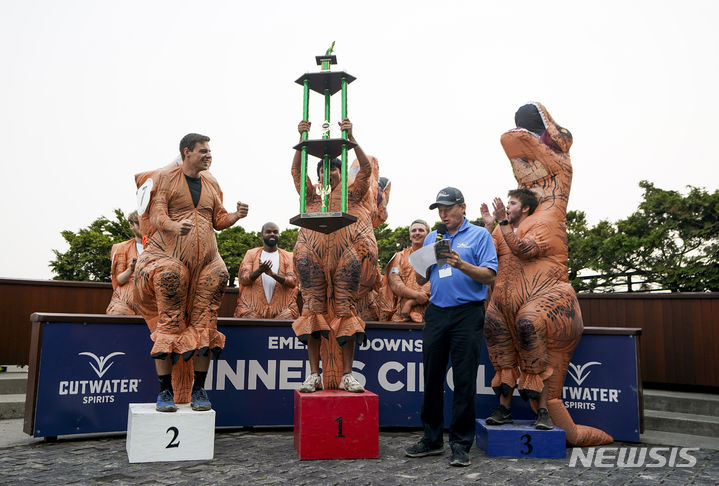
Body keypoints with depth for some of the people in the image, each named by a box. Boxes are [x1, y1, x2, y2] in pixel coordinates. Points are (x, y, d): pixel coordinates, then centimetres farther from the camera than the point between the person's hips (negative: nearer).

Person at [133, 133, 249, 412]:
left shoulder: (211, 183, 16)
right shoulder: (165, 178, 2)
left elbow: (219, 219, 15)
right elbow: (157, 214, -8)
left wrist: (236, 215, -6)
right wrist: (174, 226, -29)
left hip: (205, 261, 4)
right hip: (169, 257, -4)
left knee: (203, 327, 1)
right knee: (169, 326, -7)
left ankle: (199, 390, 9)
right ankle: (165, 391, 2)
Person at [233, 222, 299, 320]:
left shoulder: (288, 257, 10)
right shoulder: (251, 254, 11)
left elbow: (293, 282, -3)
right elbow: (243, 280, 0)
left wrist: (273, 274, -20)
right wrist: (259, 271, -21)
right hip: (253, 307, 0)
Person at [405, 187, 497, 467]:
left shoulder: (479, 235, 4)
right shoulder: (432, 238, 18)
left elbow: (490, 276, -6)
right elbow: (421, 280, 16)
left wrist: (462, 265, -20)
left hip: (467, 315, -4)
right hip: (436, 313, 5)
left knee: (464, 379, -2)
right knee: (432, 377, 8)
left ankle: (461, 444, 8)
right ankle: (432, 439, 20)